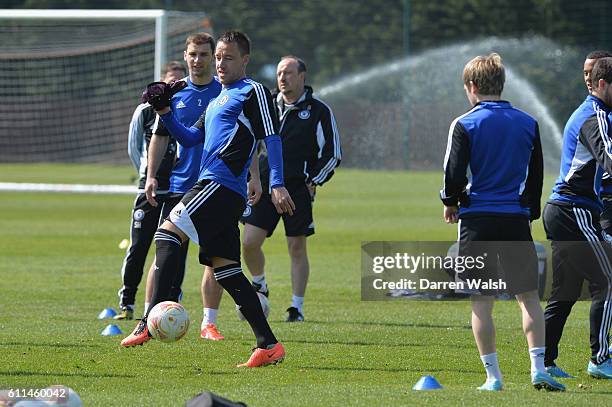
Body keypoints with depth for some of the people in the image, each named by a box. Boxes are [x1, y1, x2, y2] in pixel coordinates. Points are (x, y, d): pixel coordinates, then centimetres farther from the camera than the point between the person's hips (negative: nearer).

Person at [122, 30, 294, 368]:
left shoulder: (253, 92, 0)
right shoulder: (218, 100, 27)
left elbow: (272, 138, -8)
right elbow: (191, 139, 31)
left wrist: (276, 185, -18)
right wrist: (165, 112, 16)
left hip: (221, 185, -10)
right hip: (212, 186, 10)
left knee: (167, 234, -17)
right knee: (225, 269, 6)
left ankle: (149, 324, -26)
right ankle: (268, 346, 4)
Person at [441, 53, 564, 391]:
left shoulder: (464, 125, -5)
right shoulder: (527, 123, 6)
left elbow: (454, 175, -8)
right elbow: (536, 173, 12)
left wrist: (451, 203, 12)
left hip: (477, 220, -2)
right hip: (516, 219, 3)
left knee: (481, 301, 3)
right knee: (529, 296, 7)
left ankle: (493, 376, 2)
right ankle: (538, 369, -3)